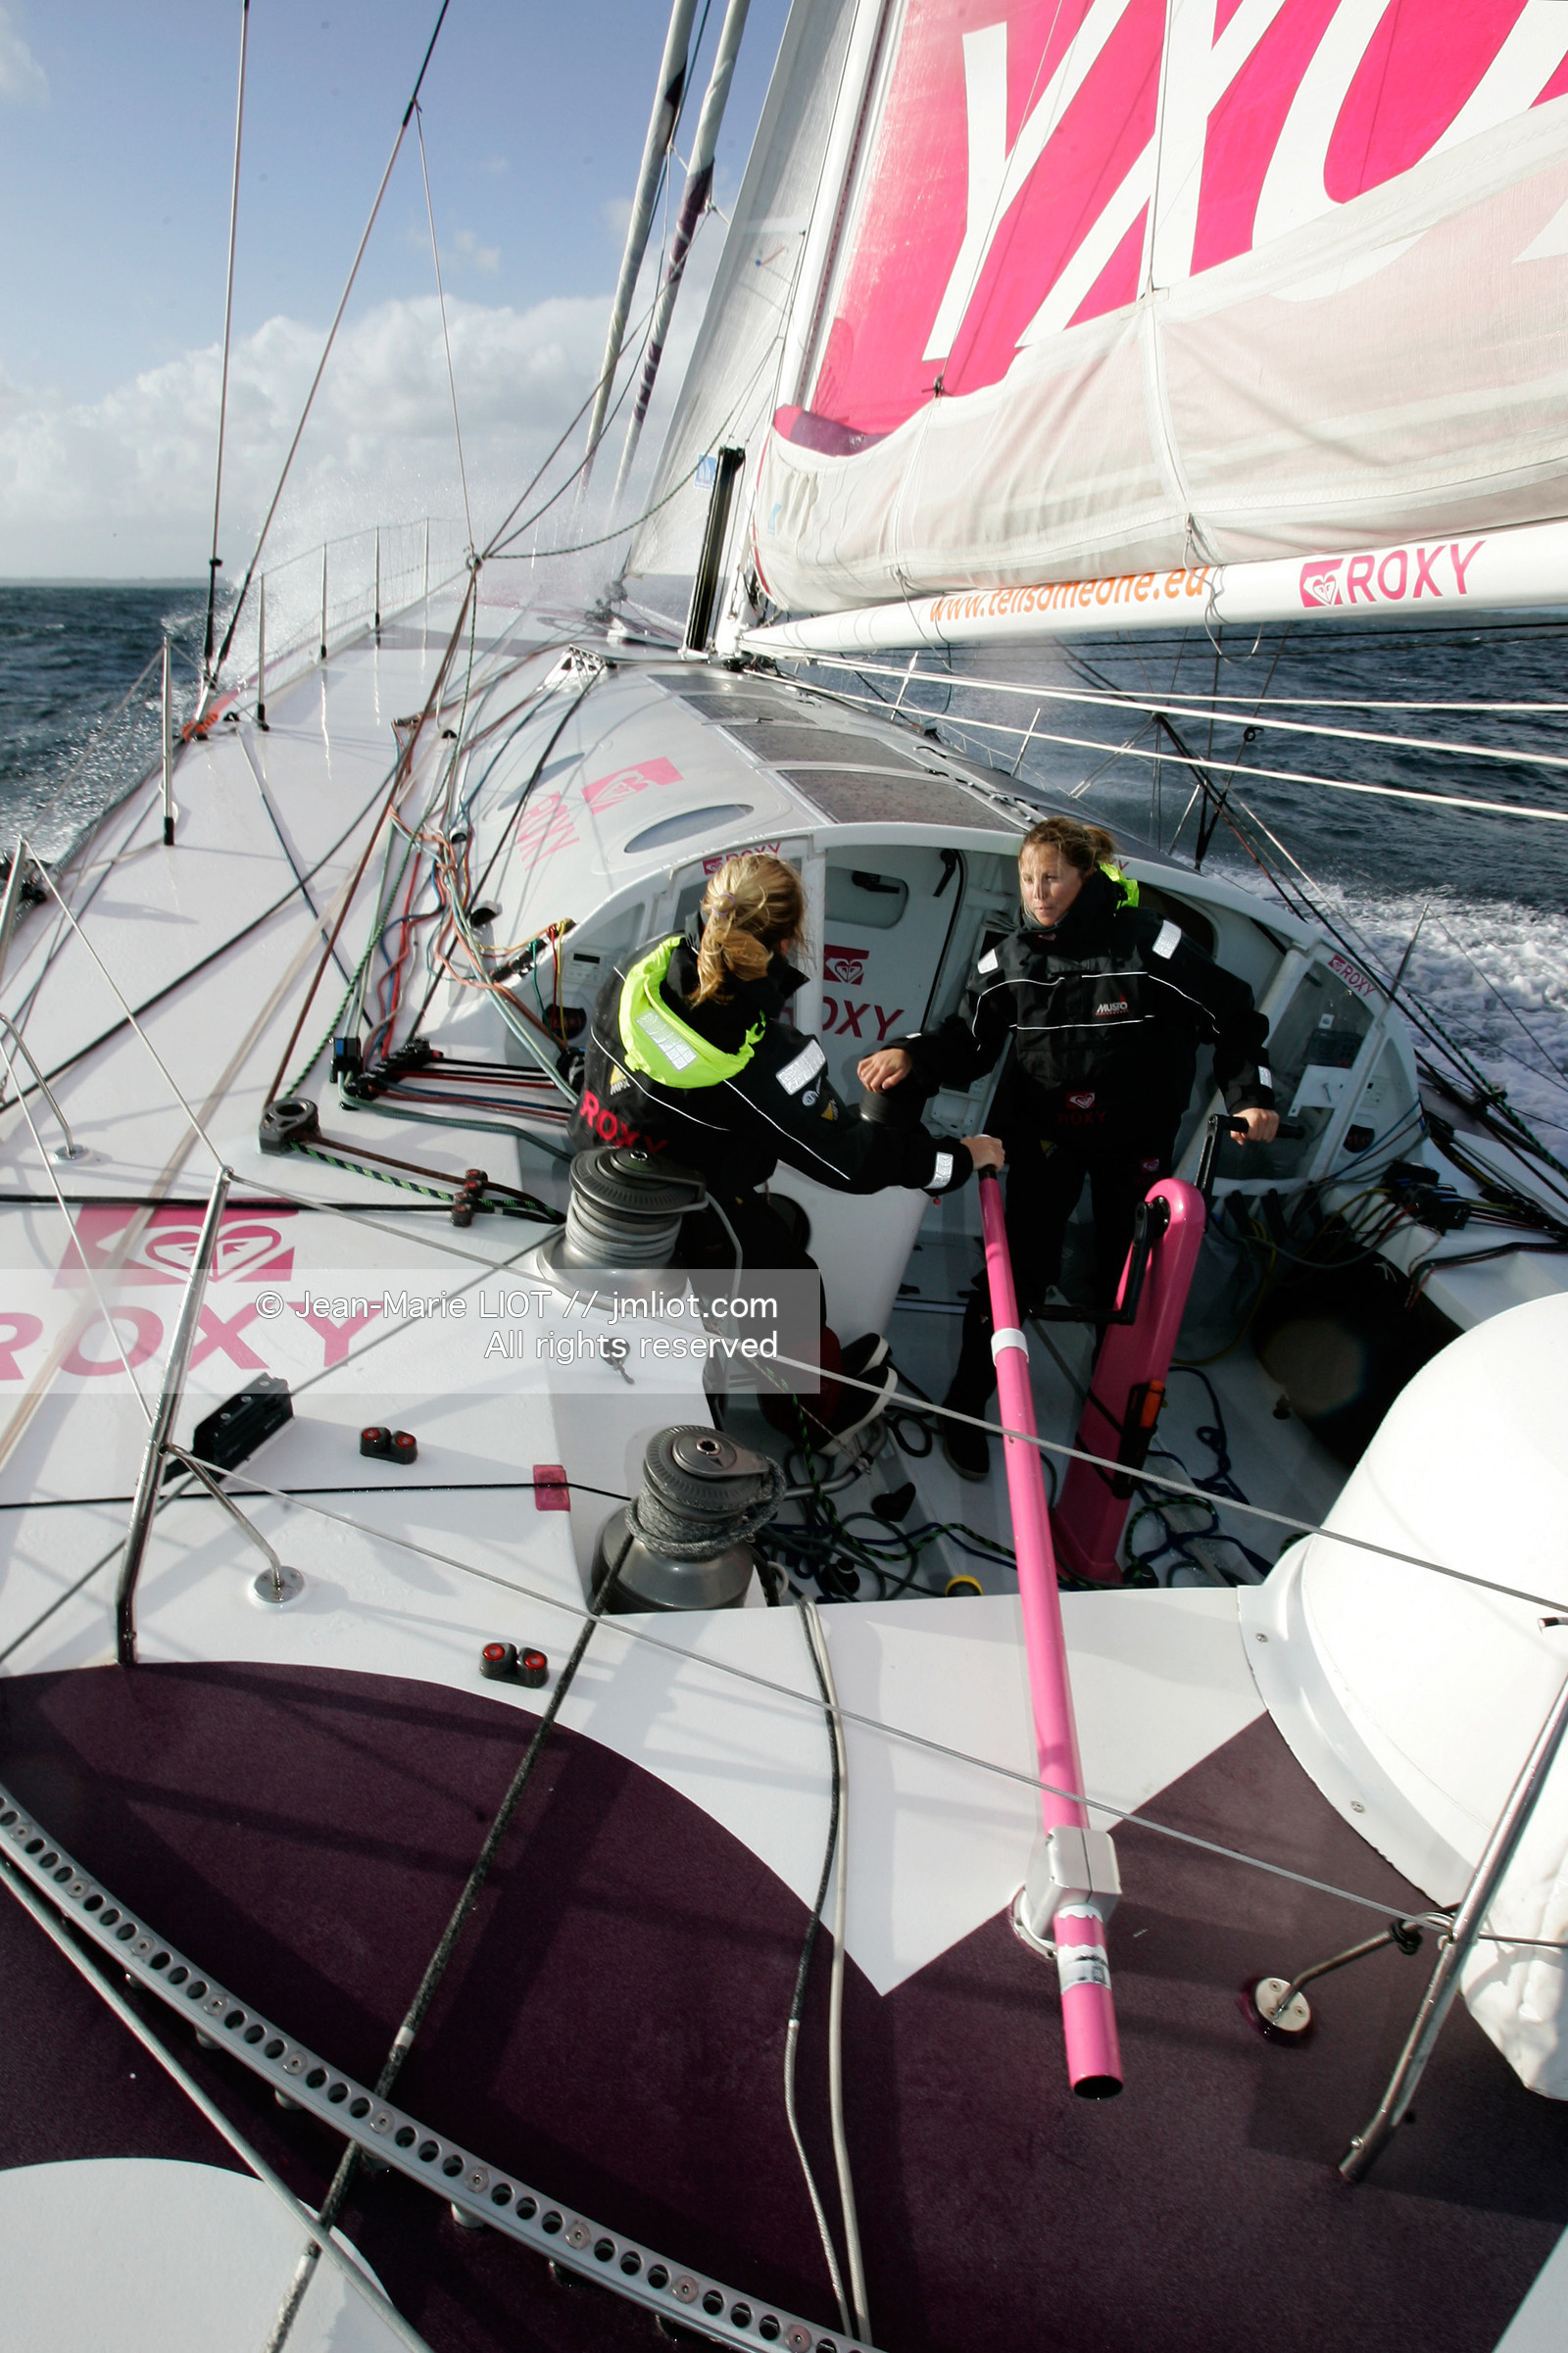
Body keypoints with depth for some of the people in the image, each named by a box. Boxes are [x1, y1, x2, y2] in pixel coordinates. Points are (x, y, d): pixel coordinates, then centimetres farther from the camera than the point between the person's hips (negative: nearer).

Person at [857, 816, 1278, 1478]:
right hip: (1046, 1134, 1)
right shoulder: (1010, 961, -6)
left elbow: (1231, 1016, -8)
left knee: (1124, 1273, 11)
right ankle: (967, 1400, 10)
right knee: (1019, 1265, -6)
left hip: (1135, 1138, 0)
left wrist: (1248, 1095, -15)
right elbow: (966, 1040, -6)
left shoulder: (1148, 944, -16)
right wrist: (910, 1056, -25)